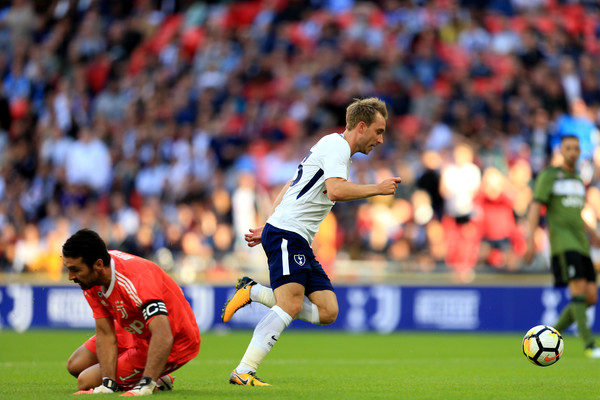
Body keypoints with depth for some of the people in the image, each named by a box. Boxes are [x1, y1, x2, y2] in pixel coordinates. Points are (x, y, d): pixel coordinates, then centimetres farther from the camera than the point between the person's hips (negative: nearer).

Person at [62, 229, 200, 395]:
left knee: (87, 381, -11)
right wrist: (107, 384, -28)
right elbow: (105, 333, -15)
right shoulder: (91, 279, -14)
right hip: (138, 334, 8)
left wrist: (145, 386, -56)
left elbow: (163, 337, -47)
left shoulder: (137, 279, -38)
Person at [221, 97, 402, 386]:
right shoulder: (336, 145, -7)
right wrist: (377, 189, -12)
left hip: (300, 241, 10)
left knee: (328, 312, -2)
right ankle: (243, 372, -22)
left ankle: (253, 293, 6)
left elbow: (290, 188, 29)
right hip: (286, 233, -10)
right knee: (291, 307, -21)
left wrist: (268, 228, 27)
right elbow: (336, 190, -24)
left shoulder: (333, 147, 24)